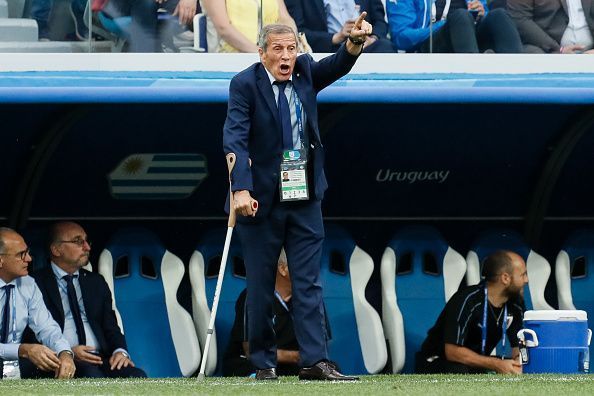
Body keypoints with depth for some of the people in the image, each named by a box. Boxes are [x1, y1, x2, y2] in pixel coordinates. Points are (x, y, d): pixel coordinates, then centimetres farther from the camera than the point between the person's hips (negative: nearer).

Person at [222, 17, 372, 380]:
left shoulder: (304, 72, 5)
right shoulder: (245, 84, -10)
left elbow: (337, 66, -11)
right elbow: (235, 138, -19)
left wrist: (355, 43, -33)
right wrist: (240, 190, -31)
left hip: (305, 198, 4)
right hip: (261, 199, -4)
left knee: (309, 282, -1)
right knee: (261, 286, 4)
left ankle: (315, 361, -5)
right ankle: (264, 362, 13)